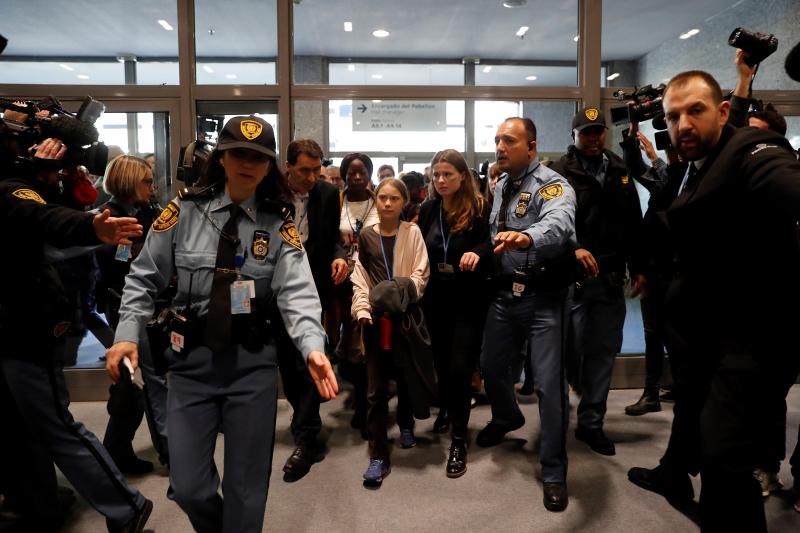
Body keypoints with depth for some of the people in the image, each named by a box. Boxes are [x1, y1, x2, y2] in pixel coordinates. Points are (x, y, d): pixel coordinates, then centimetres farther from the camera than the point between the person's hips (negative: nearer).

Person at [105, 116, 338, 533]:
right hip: (192, 356, 1)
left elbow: (297, 292, -14)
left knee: (246, 486, 9)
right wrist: (127, 334, -6)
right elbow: (144, 278, 6)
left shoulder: (279, 224, -2)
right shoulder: (185, 209, -1)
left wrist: (313, 348, -30)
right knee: (188, 488, 7)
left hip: (252, 359, 0)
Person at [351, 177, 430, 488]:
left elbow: (421, 272, -3)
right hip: (376, 316, 0)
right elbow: (360, 278, 4)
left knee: (405, 375, 14)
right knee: (376, 385, -2)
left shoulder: (412, 232, 3)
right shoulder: (366, 236, 6)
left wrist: (408, 287, -23)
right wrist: (362, 309, -10)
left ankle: (406, 425, 41)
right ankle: (378, 455, 4)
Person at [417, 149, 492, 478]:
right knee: (441, 360, 16)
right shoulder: (428, 209, 5)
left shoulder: (480, 209, -8)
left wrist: (477, 253, -34)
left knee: (460, 367, -6)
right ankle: (446, 408, 44)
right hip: (435, 299, 4)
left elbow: (491, 244, -13)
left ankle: (459, 440, 7)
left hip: (469, 301, -4)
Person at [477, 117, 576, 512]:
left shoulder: (552, 184, -14)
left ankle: (554, 472, 14)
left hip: (543, 296, -7)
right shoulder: (500, 186, 11)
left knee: (549, 383, -5)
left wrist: (526, 237, -55)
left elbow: (558, 224, -36)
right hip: (505, 292, 7)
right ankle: (507, 418, 51)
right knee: (492, 366, 19)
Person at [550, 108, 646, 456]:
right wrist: (574, 248, -30)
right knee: (571, 349, -1)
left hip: (611, 277, 5)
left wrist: (637, 267, 12)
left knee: (604, 351, 8)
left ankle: (590, 423, 20)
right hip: (573, 276, -5)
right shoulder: (561, 173, -3)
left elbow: (633, 223, 16)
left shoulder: (619, 170, 13)